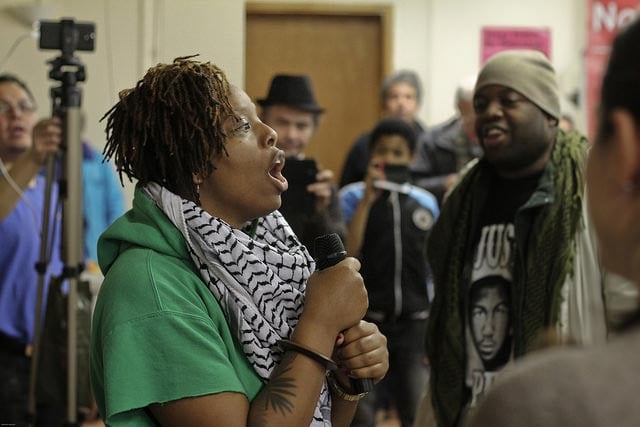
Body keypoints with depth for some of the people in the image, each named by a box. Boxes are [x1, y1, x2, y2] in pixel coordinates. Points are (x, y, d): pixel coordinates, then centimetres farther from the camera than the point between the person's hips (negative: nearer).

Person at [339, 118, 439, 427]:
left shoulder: (426, 202, 9)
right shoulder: (353, 197, -1)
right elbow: (346, 254, -15)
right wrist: (368, 199, -16)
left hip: (414, 321, 2)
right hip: (366, 318, -2)